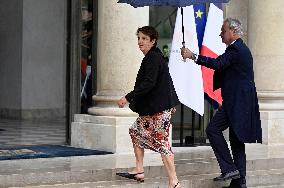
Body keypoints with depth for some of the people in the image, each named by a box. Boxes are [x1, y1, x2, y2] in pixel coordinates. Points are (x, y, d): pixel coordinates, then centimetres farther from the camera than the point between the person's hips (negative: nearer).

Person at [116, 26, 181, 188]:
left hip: (159, 108, -11)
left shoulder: (153, 58, -16)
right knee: (136, 131, 18)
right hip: (151, 107, 11)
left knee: (161, 141, -9)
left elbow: (149, 83, -25)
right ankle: (139, 171, 23)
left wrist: (128, 97, -27)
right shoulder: (154, 56, 15)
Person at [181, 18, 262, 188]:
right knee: (236, 139, 10)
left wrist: (193, 56, -23)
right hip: (241, 101, 11)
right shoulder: (241, 49, 20)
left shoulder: (236, 49, -13)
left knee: (213, 129, -10)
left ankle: (230, 169, -11)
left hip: (236, 102, -11)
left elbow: (218, 64, -25)